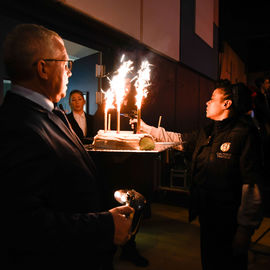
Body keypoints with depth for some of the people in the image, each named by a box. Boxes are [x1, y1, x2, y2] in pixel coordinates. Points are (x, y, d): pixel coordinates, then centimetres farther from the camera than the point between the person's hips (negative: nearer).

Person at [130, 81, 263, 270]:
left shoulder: (243, 133, -16)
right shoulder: (206, 134, 8)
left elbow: (251, 182, -19)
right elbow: (177, 139, 18)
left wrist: (245, 228, -19)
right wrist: (145, 128, 20)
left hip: (229, 221, -7)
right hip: (206, 216, 7)